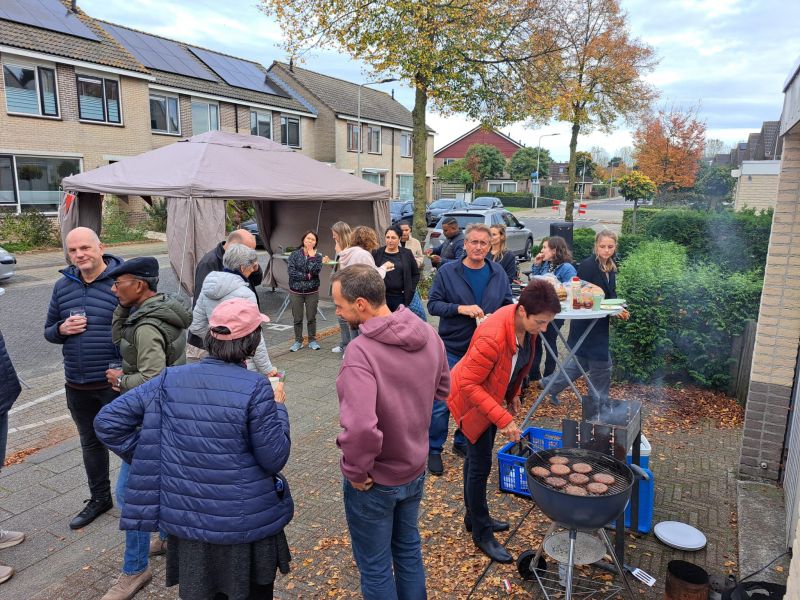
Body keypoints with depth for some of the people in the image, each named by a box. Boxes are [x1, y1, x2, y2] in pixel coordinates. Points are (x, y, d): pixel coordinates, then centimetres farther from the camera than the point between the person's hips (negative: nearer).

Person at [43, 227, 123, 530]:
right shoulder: (62, 286, 6)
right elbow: (49, 331, 15)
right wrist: (62, 329, -9)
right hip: (77, 385, 6)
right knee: (90, 442, 21)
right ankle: (99, 498, 40)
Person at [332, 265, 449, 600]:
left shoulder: (361, 351, -31)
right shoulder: (428, 334, -8)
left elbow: (360, 428, -40)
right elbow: (443, 388, 8)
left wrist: (356, 472, -23)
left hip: (376, 481, -6)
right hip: (415, 469, 7)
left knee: (375, 568, 17)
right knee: (408, 549, 28)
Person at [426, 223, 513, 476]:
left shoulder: (498, 273, 2)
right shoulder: (448, 271, -7)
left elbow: (508, 305, 10)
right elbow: (433, 304, -7)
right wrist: (460, 308, -21)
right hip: (451, 349, -3)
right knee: (442, 403, 1)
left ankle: (462, 443, 35)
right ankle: (434, 450, 19)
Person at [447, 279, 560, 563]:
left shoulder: (525, 323, -15)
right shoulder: (492, 338, -39)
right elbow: (469, 384, -32)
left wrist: (513, 394, 9)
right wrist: (502, 419, -34)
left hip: (490, 395, 8)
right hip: (471, 399, -8)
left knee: (478, 457, 21)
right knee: (480, 464, 1)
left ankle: (474, 517, 40)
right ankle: (481, 533, 20)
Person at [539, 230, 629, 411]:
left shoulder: (610, 268, 7)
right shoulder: (587, 265, -18)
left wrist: (618, 311, -2)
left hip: (600, 323, 8)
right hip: (587, 324, -8)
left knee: (582, 361, 18)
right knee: (602, 366, 1)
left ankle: (549, 383, 33)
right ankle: (599, 405, 19)